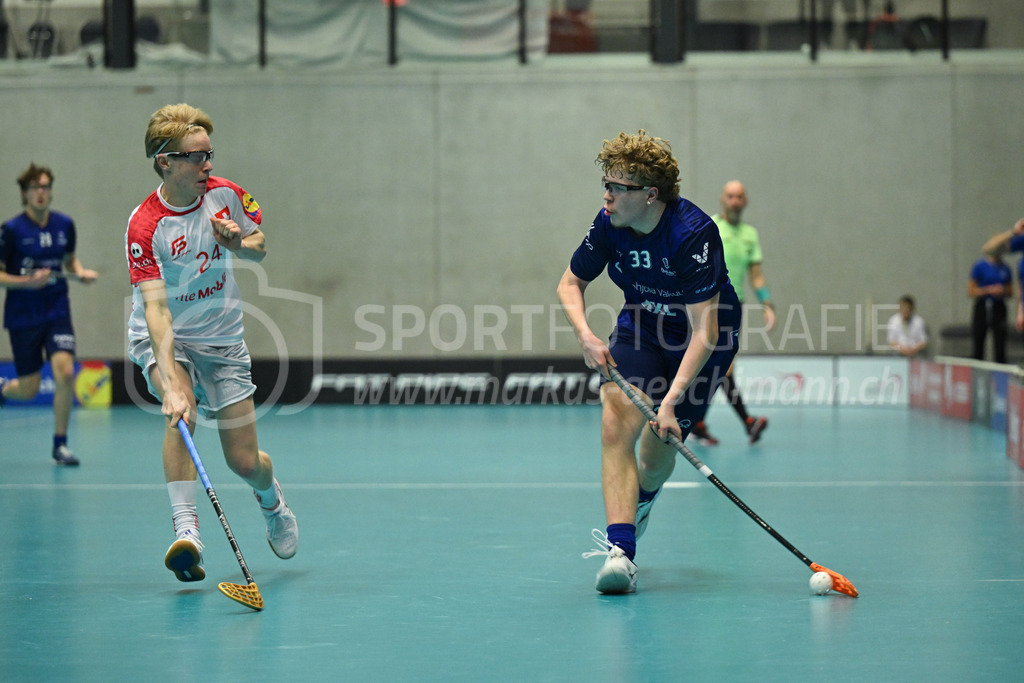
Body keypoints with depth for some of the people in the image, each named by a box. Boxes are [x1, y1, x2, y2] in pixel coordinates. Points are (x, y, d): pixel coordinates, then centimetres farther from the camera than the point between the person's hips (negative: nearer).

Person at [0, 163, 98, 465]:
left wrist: (81, 272, -1)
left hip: (57, 312, 3)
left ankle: (60, 444, -2)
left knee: (65, 372, -18)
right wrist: (28, 281, -21)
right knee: (29, 390, 2)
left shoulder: (64, 225, 3)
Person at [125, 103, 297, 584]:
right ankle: (186, 530, -34)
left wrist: (241, 244, -16)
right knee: (180, 413, -34)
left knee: (245, 463, 1)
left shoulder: (226, 194, -10)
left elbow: (261, 247, 9)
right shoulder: (144, 226, -24)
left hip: (222, 338, 3)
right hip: (163, 339, -3)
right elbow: (156, 309, -32)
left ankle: (271, 499, 36)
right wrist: (171, 383, -43)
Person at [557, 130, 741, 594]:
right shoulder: (609, 224, -15)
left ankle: (641, 500, 38)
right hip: (640, 329, 4)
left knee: (658, 447, -2)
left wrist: (671, 400, -42)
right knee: (616, 419, -22)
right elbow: (571, 283, 2)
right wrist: (585, 335, -18)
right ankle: (620, 550, -30)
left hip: (699, 342, -3)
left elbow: (704, 334, -34)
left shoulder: (694, 234, -32)